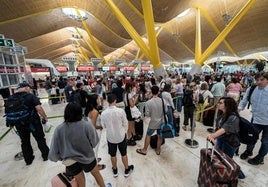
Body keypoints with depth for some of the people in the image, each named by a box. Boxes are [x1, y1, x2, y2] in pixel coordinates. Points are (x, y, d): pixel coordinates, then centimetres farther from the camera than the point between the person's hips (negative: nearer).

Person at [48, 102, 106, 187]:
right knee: (97, 174, 27)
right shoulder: (87, 125, -27)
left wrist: (60, 157, 11)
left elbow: (54, 150, -10)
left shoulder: (59, 129, -21)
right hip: (87, 156, -1)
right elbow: (94, 142, -14)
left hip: (70, 160, 2)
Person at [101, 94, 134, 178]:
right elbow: (125, 124, -11)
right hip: (121, 136, -1)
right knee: (123, 154, 21)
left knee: (113, 155, 23)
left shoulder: (103, 113, -16)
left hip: (110, 137, 1)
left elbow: (104, 126, 0)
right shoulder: (121, 111, -23)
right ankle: (126, 170, 43)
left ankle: (115, 170, 46)